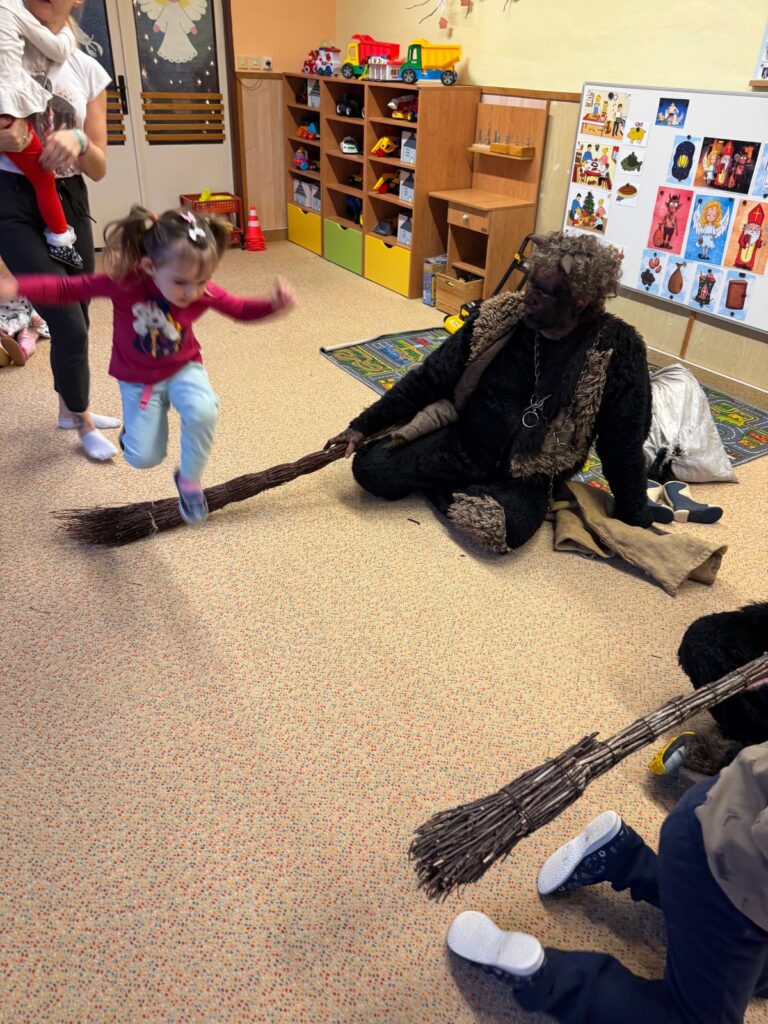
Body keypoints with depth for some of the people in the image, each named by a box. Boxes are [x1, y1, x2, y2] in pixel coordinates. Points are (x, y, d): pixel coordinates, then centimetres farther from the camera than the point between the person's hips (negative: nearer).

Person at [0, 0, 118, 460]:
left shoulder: (89, 71, 4)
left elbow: (99, 169, 1)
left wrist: (78, 141, -20)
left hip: (68, 199, 5)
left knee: (77, 316, 13)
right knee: (69, 323, -9)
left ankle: (70, 408, 36)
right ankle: (83, 422, 14)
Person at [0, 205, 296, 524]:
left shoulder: (204, 292, -20)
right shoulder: (124, 282, -27)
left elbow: (241, 310, -5)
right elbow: (67, 289, -16)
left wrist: (274, 303, -24)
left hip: (184, 368, 1)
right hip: (138, 380, -1)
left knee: (203, 412, -33)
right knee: (144, 457, -5)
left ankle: (189, 478, -6)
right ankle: (134, 427, 35)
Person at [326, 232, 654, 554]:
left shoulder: (617, 348, -15)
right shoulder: (498, 317, -8)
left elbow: (623, 444, -6)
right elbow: (430, 378, 0)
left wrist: (632, 519, 0)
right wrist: (364, 425, -1)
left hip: (528, 477, -2)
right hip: (461, 443, 2)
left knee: (498, 528, -34)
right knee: (369, 467, -15)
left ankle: (444, 488, -2)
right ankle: (459, 489, 9)